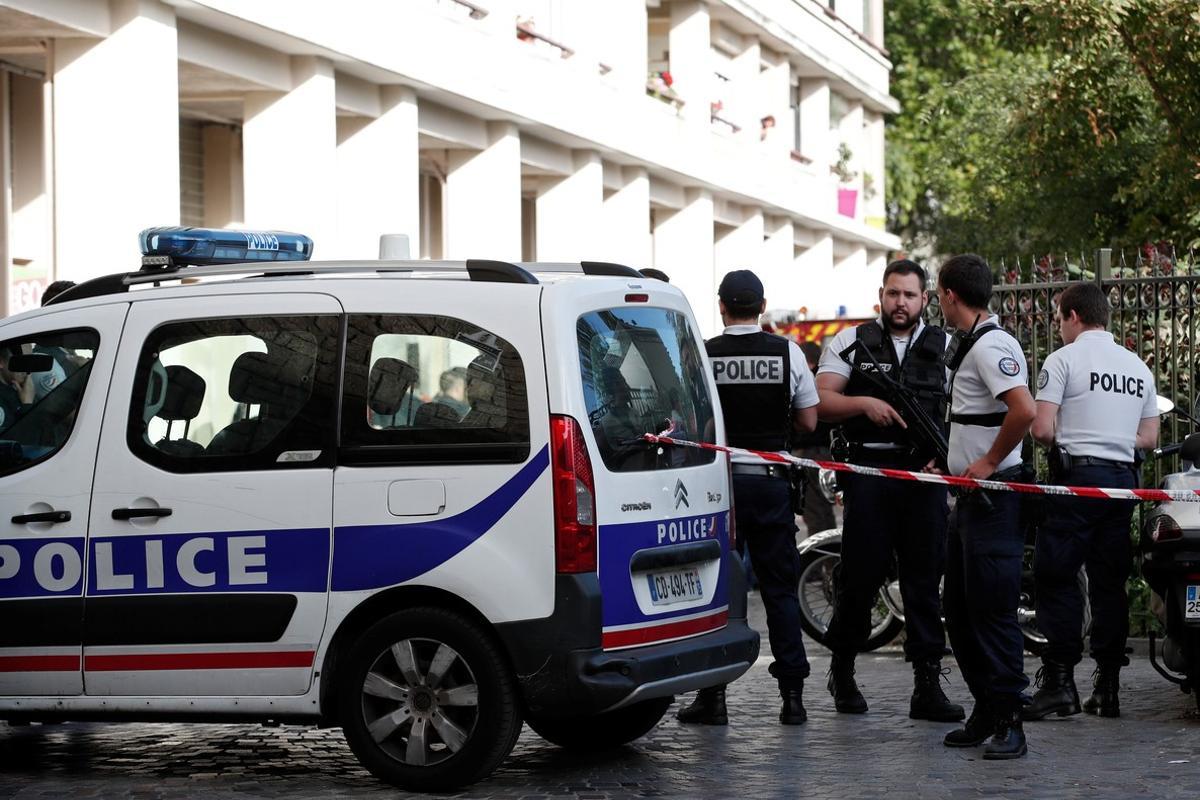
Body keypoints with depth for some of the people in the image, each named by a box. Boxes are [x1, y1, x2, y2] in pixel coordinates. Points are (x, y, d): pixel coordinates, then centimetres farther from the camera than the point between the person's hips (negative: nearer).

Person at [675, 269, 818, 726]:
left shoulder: (703, 355, -6)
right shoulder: (787, 353, -1)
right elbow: (808, 421, 5)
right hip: (771, 479, 1)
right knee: (780, 588, 8)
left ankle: (713, 696, 4)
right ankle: (792, 696, 6)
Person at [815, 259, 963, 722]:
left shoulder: (946, 348, 13)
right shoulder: (852, 342, 10)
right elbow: (820, 401, 2)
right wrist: (864, 403, -15)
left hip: (925, 473, 1)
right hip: (869, 470, -1)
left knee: (925, 577, 0)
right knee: (860, 573, 0)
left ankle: (927, 683, 1)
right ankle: (842, 669, 17)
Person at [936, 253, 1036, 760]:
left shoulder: (991, 346, -16)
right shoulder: (970, 345, 17)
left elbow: (1024, 410, -29)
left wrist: (989, 462, -21)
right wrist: (955, 460, 19)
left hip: (994, 497, -11)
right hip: (970, 496, 11)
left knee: (993, 611, -8)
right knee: (959, 610, 13)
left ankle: (1008, 722, -5)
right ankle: (985, 713, 20)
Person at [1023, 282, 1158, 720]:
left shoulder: (1063, 359, -5)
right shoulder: (1138, 367, 15)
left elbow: (1042, 429, -11)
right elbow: (1149, 436, 15)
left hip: (1077, 473, -6)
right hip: (1123, 478, 6)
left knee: (1056, 578, -3)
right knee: (1110, 582, 8)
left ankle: (1059, 680, -9)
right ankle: (1107, 686, 9)